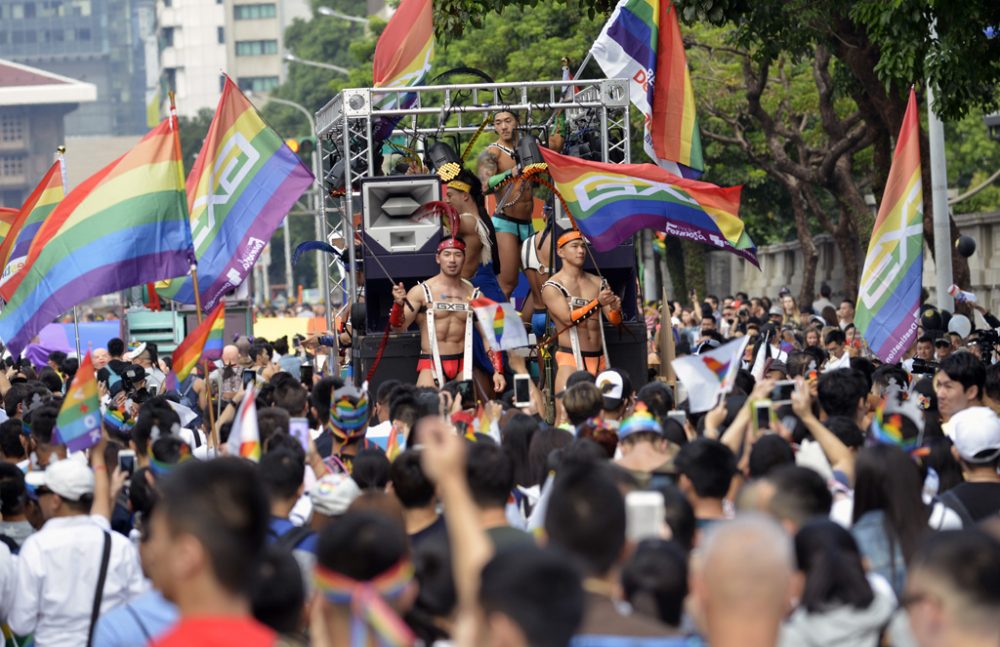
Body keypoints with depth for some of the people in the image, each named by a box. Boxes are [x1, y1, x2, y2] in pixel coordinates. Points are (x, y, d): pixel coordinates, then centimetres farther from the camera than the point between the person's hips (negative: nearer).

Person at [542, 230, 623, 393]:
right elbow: (568, 318, -16)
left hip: (600, 359, 5)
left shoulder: (598, 283, 12)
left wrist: (615, 308, -16)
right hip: (570, 360, -5)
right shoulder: (552, 287, -3)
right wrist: (598, 303, -27)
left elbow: (615, 320, 7)